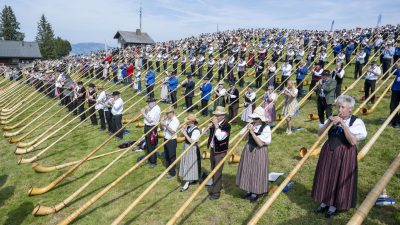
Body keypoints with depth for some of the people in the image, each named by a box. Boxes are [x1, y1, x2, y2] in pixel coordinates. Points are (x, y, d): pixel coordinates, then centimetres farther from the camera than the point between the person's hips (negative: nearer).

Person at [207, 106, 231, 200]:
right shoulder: (214, 123, 0)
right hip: (212, 149, 7)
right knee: (213, 170, 19)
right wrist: (209, 126, -12)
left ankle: (216, 192, 10)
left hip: (220, 151, -7)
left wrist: (216, 125, -30)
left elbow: (220, 137, -31)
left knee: (217, 172, -1)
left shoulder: (226, 125, -18)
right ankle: (218, 186, 38)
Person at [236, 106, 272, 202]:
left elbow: (261, 143, -24)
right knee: (247, 170, 15)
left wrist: (252, 132, -25)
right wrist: (247, 129, -18)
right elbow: (241, 135, -1)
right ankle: (249, 191, 35)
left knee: (256, 172, 7)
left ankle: (255, 193, 26)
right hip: (248, 150, 5)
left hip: (259, 152, -5)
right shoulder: (250, 125, -3)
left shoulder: (266, 128, -17)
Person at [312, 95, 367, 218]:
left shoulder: (356, 122, -10)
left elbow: (353, 141, -21)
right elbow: (320, 134, -1)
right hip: (328, 152, 4)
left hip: (344, 155, -4)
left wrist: (343, 124, -25)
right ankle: (324, 202, 33)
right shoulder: (333, 119, 2)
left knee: (339, 179, 8)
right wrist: (328, 123, -15)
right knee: (326, 177, 13)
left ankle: (333, 205, 28)